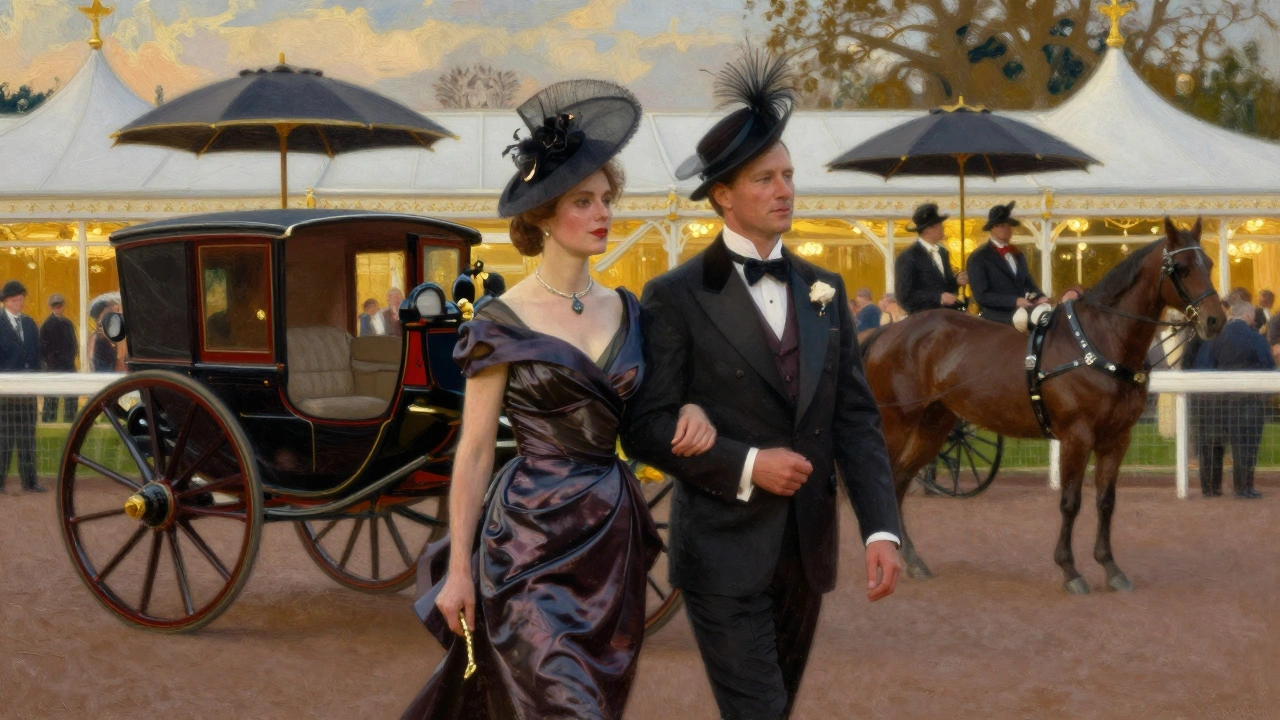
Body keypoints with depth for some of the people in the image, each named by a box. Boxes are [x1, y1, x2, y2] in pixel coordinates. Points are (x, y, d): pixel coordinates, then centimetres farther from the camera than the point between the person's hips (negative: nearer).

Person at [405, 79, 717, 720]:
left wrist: (690, 412, -7)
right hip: (533, 540, -6)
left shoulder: (624, 310, 8)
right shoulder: (502, 323, -7)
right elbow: (474, 452, -5)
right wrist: (459, 569, -7)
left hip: (612, 537, 6)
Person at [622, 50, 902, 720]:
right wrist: (745, 466, -19)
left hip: (808, 547, 6)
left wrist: (881, 527, -6)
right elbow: (645, 428, -9)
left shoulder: (823, 289, 9)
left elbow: (855, 416, 5)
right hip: (723, 551, -5)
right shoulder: (676, 298, -6)